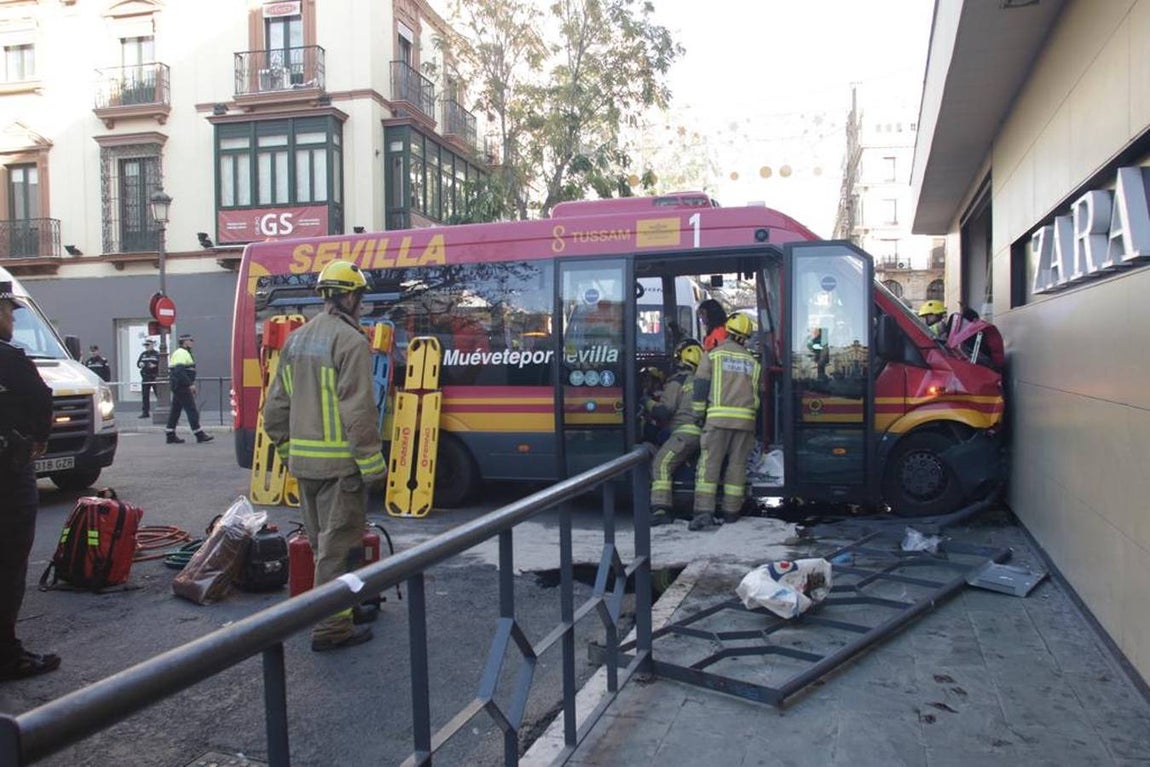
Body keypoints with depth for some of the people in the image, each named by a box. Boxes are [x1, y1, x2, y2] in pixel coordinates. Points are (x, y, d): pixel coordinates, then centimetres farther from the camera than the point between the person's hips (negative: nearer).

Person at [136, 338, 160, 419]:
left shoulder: (157, 354, -2)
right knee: (145, 396, 6)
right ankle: (145, 412, 12)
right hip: (145, 377, 5)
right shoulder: (143, 354, 13)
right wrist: (140, 364, -11)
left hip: (155, 377, -5)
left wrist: (155, 365, -25)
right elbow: (138, 363, 10)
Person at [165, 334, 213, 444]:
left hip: (179, 387, 11)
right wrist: (190, 384, -23)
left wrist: (191, 384, 23)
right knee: (192, 410, -7)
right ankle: (199, 435, -5)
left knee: (175, 410, 10)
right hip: (181, 386, -11)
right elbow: (179, 371, -23)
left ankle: (171, 436, 13)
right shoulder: (181, 353, -13)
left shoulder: (184, 353, 20)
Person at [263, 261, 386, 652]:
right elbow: (359, 412, -20)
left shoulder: (295, 340, 12)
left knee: (323, 542, 18)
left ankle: (345, 606, 33)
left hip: (303, 462, 8)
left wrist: (289, 451, 21)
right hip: (339, 463, -8)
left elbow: (275, 409, 14)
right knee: (339, 543, 0)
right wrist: (373, 466, -15)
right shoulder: (351, 341, -14)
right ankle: (331, 627, 5)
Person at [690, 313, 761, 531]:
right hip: (745, 418, 3)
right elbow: (757, 394, 19)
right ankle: (731, 511, 13)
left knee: (709, 464, -4)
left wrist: (698, 415, 10)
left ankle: (704, 512, -12)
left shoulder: (713, 355, 5)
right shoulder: (753, 362, 17)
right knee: (737, 465, 9)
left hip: (719, 417, -3)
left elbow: (700, 388, 2)